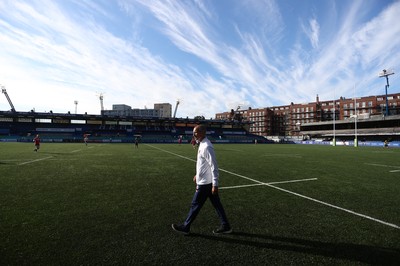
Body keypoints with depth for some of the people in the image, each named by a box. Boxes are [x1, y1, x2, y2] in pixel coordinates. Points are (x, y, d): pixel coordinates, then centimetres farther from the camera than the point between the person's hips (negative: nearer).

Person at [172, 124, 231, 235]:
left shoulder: (206, 147, -23)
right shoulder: (202, 144, 8)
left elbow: (214, 166, -24)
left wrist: (215, 184, -23)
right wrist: (197, 174, 25)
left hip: (205, 183, -9)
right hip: (206, 181, 9)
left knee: (195, 205, 6)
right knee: (217, 204, 15)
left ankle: (185, 227, 23)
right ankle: (225, 226, 26)